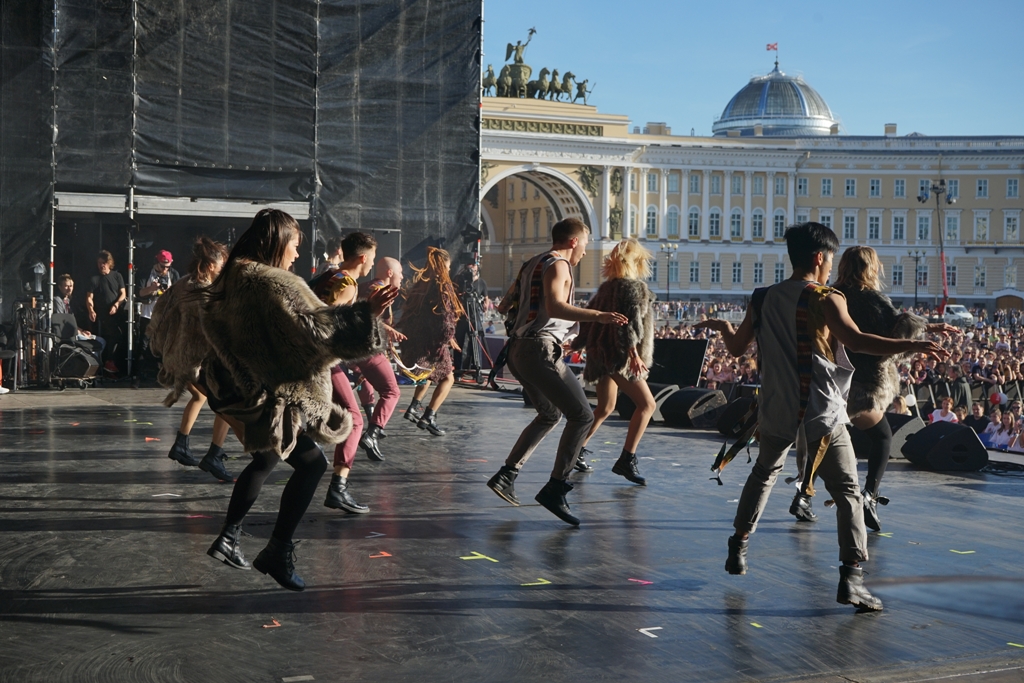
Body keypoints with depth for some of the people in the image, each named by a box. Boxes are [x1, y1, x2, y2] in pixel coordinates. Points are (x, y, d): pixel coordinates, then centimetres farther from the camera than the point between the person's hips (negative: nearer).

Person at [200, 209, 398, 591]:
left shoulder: (232, 277, 7)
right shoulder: (277, 283, -20)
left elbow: (213, 323, 21)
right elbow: (314, 325, -29)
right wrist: (365, 313, -29)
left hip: (237, 385, 10)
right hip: (271, 392, -10)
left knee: (267, 458, 26)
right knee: (311, 462, 0)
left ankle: (229, 538, 30)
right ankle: (278, 552, 0)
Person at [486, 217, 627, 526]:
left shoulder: (531, 265, 20)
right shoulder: (557, 265, -8)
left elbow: (503, 307, 26)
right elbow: (555, 306, -27)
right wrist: (597, 316, -39)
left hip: (518, 349, 10)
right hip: (541, 350, -10)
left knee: (550, 414, 25)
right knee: (582, 415, -8)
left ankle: (506, 475, 22)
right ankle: (554, 489, -12)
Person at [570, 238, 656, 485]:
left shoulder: (607, 287, 13)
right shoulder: (633, 286, -9)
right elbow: (630, 321, -21)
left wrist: (578, 342, 29)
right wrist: (634, 353, -26)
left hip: (601, 353, 9)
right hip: (620, 355, -9)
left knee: (605, 408, 21)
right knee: (646, 404, -7)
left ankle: (577, 450, 23)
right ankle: (626, 460, -13)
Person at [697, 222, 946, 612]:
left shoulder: (763, 299, 6)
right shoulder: (825, 299, -10)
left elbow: (736, 347, 15)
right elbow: (855, 340, -26)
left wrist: (722, 326, 36)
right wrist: (911, 346, -27)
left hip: (776, 408, 5)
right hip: (821, 412, -5)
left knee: (764, 474, 27)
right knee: (847, 492, 1)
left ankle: (738, 548, 32)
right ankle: (851, 577, -7)